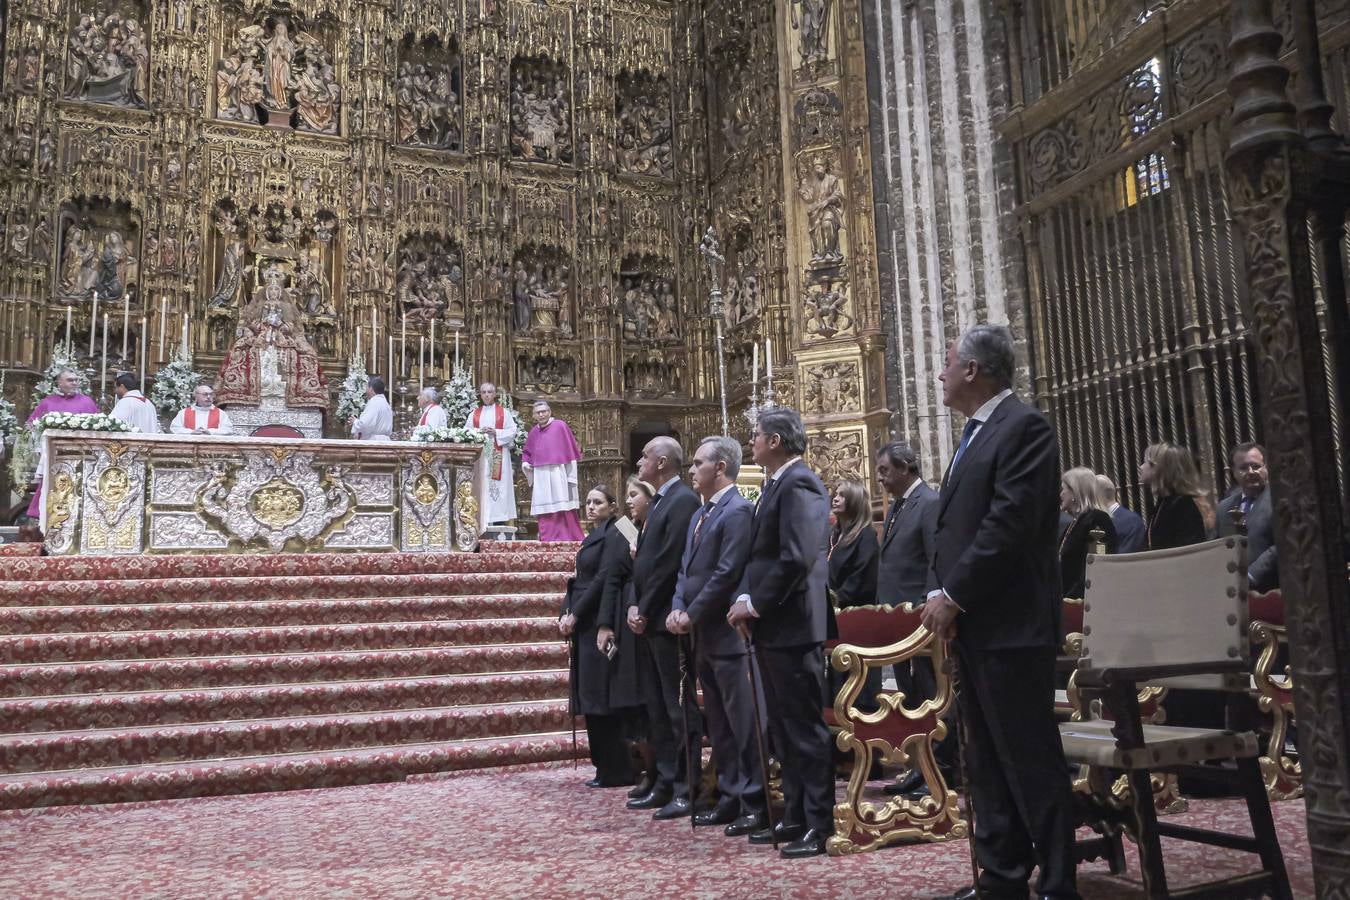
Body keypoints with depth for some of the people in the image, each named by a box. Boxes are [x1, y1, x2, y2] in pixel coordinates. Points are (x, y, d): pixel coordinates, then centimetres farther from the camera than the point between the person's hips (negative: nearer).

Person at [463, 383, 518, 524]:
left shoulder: (504, 412, 9)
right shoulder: (474, 414, 15)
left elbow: (512, 431, 1)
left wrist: (495, 432, -11)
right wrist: (479, 432, -12)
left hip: (498, 455, -2)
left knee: (497, 484, -7)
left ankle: (498, 520, -6)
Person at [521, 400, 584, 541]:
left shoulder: (560, 426, -2)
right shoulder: (534, 431, 14)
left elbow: (571, 451, -4)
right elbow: (527, 452, 27)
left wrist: (570, 478, -9)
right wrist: (525, 463, 3)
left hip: (558, 476, -5)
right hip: (540, 478, 5)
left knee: (562, 512, -8)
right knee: (545, 515, 4)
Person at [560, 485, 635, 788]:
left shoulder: (613, 535, -10)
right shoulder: (593, 537, 18)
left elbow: (604, 579, -17)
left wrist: (575, 614, -15)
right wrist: (566, 613, 4)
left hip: (599, 623, -9)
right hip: (584, 623, 10)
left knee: (601, 697, -6)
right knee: (591, 697, 11)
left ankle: (616, 772, 1)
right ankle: (604, 767, 18)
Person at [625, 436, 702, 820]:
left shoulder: (683, 500, -13)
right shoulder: (659, 502, 17)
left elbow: (669, 563, -18)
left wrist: (645, 611, -13)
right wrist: (634, 606, 4)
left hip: (667, 619, -10)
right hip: (650, 620, 10)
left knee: (679, 708, -3)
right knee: (658, 707, 14)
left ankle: (687, 790, 4)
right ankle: (665, 783, 22)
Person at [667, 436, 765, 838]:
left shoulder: (737, 511, -12)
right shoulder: (700, 515, 18)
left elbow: (726, 574, -18)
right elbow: (685, 570, 17)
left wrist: (692, 614, -12)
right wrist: (677, 609, 0)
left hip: (729, 635, -9)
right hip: (704, 636, 9)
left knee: (743, 722, -3)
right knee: (719, 725, 14)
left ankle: (756, 803, 5)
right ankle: (730, 797, 23)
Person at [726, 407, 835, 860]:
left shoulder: (798, 483, -15)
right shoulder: (777, 485, 16)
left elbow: (797, 558, -24)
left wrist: (755, 603, -16)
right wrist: (744, 599, 4)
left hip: (792, 625, -10)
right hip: (772, 625, 10)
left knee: (807, 728, -2)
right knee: (784, 728, 16)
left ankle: (821, 825, 7)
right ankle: (795, 816, 26)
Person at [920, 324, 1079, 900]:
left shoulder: (1024, 426, -11)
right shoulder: (975, 435, 18)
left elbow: (1010, 523, -20)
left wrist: (953, 596, -16)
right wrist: (941, 594, 6)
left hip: (1010, 624, -10)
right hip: (973, 624, 10)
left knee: (1031, 760, -3)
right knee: (988, 761, 14)